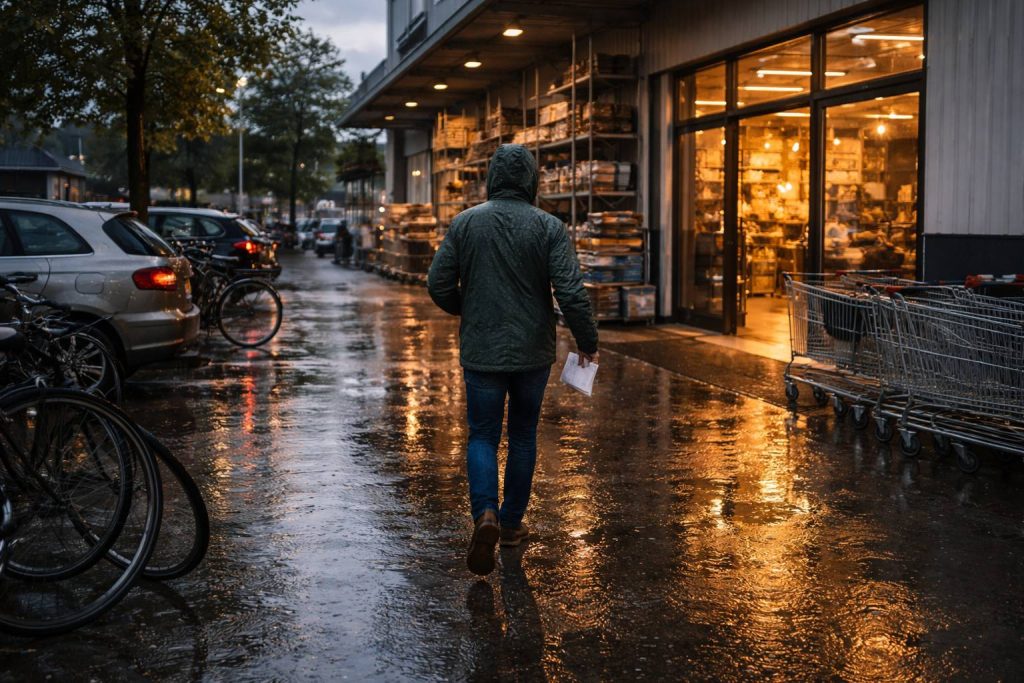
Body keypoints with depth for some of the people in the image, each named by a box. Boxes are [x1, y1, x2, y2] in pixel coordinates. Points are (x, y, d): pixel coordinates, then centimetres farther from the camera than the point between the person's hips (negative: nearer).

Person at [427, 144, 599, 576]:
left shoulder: (465, 223, -3)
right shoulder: (549, 228, -8)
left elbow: (439, 284, -2)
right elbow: (571, 293, -14)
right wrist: (587, 342, -1)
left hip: (481, 352, 0)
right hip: (532, 353, 0)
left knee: (482, 436, 7)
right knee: (523, 436, 16)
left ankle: (485, 514, -16)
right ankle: (511, 522, 24)